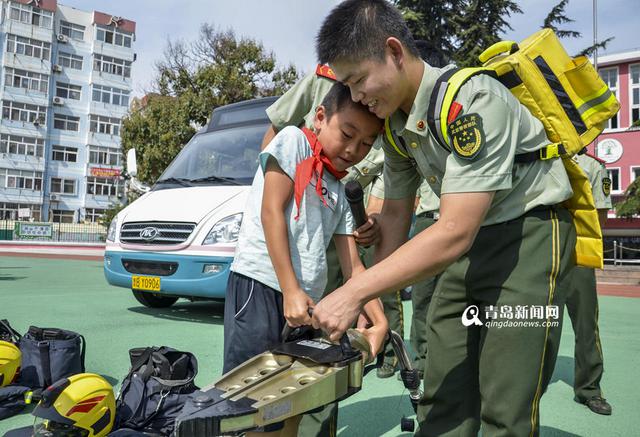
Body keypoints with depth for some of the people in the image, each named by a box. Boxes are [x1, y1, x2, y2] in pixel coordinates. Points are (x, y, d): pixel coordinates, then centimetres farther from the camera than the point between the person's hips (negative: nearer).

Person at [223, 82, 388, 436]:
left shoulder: (339, 195, 19)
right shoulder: (293, 140, 2)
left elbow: (353, 266, 15)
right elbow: (271, 211, -9)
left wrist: (379, 321, 2)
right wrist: (290, 290, -14)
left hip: (307, 301, 7)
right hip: (260, 286, -7)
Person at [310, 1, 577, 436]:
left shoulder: (474, 100, -25)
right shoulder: (396, 123, 1)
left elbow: (454, 232, -29)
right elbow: (395, 213, 8)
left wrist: (355, 292, -28)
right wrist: (371, 300, 3)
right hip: (471, 243, 8)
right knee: (441, 398, 8)